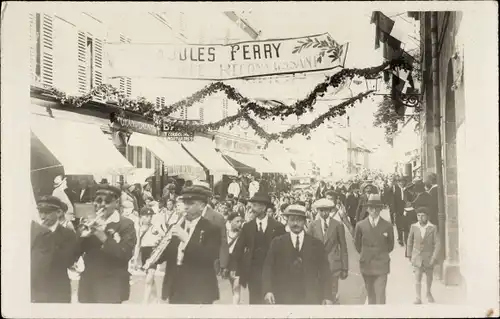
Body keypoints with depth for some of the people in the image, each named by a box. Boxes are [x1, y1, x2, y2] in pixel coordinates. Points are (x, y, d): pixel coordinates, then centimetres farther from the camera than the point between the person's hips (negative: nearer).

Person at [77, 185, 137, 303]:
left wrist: (104, 238, -26)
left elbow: (126, 254, -17)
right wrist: (81, 236, -14)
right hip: (88, 284, 4)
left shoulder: (126, 224, -5)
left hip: (112, 285, -4)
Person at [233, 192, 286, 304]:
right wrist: (237, 272, -4)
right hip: (252, 271, 1)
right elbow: (239, 249, 3)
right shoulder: (247, 227, 3)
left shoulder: (277, 227, -3)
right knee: (255, 300, 3)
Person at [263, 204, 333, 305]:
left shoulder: (316, 244, 6)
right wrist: (267, 291, -13)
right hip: (284, 299, 0)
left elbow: (325, 271, 5)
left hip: (310, 299, 0)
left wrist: (327, 297, -2)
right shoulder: (277, 243, 5)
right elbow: (268, 268, 0)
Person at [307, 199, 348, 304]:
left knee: (333, 295, 2)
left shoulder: (338, 225, 1)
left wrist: (345, 268, 2)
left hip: (333, 265, -1)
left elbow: (343, 248, 4)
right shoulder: (312, 225, 3)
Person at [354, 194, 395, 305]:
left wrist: (382, 254, 11)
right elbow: (357, 244, 12)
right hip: (366, 265, 2)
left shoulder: (387, 226, -5)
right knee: (371, 295, 14)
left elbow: (390, 245, 10)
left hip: (381, 266, -2)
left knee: (380, 295, -6)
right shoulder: (360, 225, -2)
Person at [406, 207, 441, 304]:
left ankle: (428, 293, 43)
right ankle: (418, 298, -8)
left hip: (428, 256, 0)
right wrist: (409, 255, 10)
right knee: (417, 277, -11)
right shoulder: (414, 227, -8)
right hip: (417, 256, 0)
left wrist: (434, 257, -17)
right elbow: (410, 241, 5)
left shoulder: (433, 228, -13)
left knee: (429, 276, 19)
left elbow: (437, 243, -11)